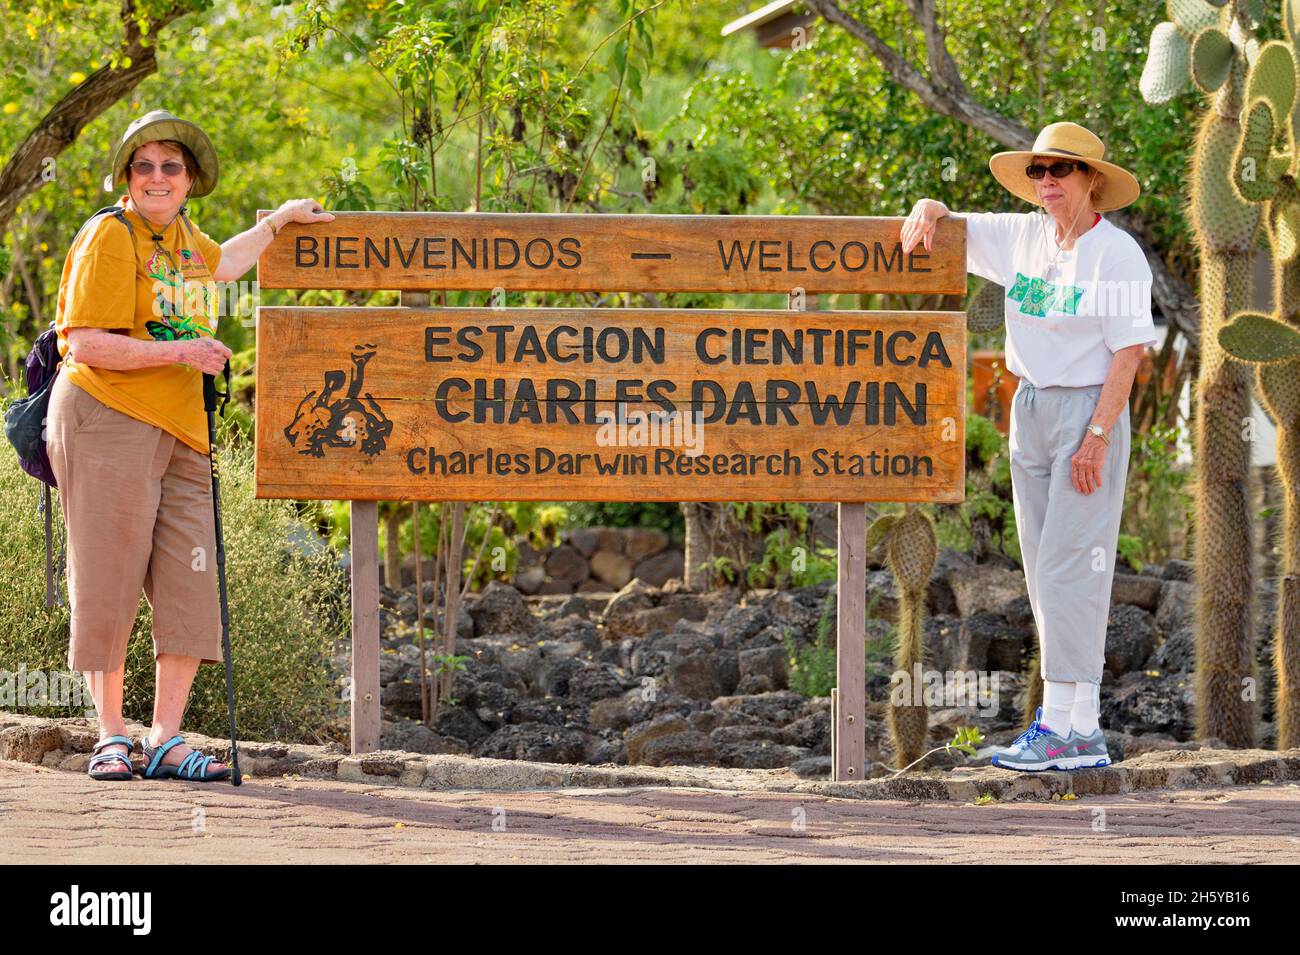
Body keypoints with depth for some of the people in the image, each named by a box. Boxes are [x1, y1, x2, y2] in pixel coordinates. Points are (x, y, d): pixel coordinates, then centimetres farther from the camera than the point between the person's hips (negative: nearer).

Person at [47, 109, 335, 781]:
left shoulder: (182, 235, 17)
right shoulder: (111, 236, -7)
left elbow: (220, 264, 44)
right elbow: (86, 345, -15)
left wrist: (277, 221, 43)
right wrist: (181, 351, -17)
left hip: (179, 432, 7)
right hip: (107, 419, -7)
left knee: (188, 588, 0)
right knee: (108, 582, -3)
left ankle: (165, 741, 4)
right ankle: (111, 737, 6)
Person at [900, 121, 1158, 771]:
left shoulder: (1117, 254, -10)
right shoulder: (1022, 238, 8)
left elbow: (1128, 351, -13)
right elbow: (947, 226, 18)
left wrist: (1097, 435, -19)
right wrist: (929, 211, -7)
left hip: (1089, 408, -7)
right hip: (1030, 407, 7)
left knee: (1068, 566, -12)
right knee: (1043, 569, 7)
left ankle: (1071, 726, -13)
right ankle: (1077, 720, 11)